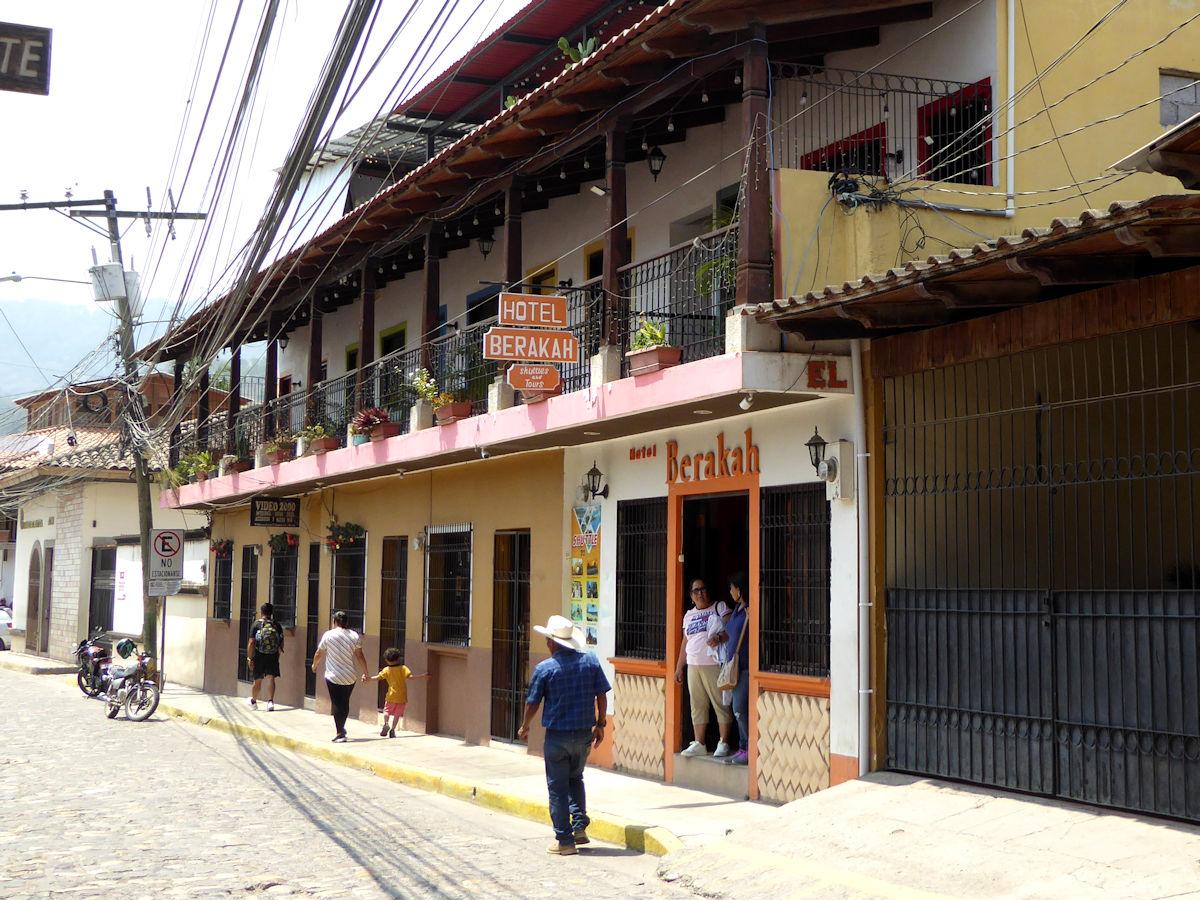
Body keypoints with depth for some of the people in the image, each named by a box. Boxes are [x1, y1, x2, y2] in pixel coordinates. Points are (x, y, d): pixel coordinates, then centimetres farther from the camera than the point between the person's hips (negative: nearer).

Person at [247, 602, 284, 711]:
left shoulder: (256, 624, -4)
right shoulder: (277, 625, 3)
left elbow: (251, 643, -9)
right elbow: (281, 644, 7)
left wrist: (249, 658, -6)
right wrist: (278, 655, 21)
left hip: (259, 657, -1)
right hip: (273, 657, 1)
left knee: (258, 681, 13)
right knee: (270, 678, -5)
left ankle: (253, 701, 33)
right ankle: (270, 701, -24)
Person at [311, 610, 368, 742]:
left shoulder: (328, 635, -6)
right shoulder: (355, 636, -1)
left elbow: (319, 654, 4)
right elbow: (360, 656, 0)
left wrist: (314, 665, 22)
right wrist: (365, 672, 9)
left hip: (334, 676, -3)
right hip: (351, 676, 3)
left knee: (337, 704, 0)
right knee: (345, 702, 17)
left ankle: (340, 734, -4)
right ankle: (342, 728, 28)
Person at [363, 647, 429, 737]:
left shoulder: (386, 670, 0)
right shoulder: (403, 668, -3)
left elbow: (378, 677, -6)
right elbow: (410, 676, -14)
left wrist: (369, 678, 5)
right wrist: (422, 676, -10)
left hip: (391, 696, 0)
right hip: (402, 697, 0)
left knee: (387, 711, 16)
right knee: (397, 714, 5)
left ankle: (386, 723, -10)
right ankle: (392, 730, -5)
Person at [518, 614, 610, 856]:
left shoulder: (545, 668, -10)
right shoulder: (591, 661, -2)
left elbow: (532, 703, -4)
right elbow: (602, 696, 0)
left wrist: (524, 727, 13)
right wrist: (600, 724, 12)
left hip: (557, 736, -4)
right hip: (584, 733, 4)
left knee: (558, 787, 6)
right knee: (575, 779, 25)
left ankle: (565, 840, 8)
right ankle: (580, 825, 14)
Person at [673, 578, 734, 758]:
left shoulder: (720, 607, 3)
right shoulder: (689, 615, 19)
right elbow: (685, 642, 23)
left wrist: (718, 637, -29)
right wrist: (679, 667, 20)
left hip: (714, 664, -6)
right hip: (693, 667, 6)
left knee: (721, 704, -5)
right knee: (697, 705, 6)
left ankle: (723, 744, -1)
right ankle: (699, 744, 12)